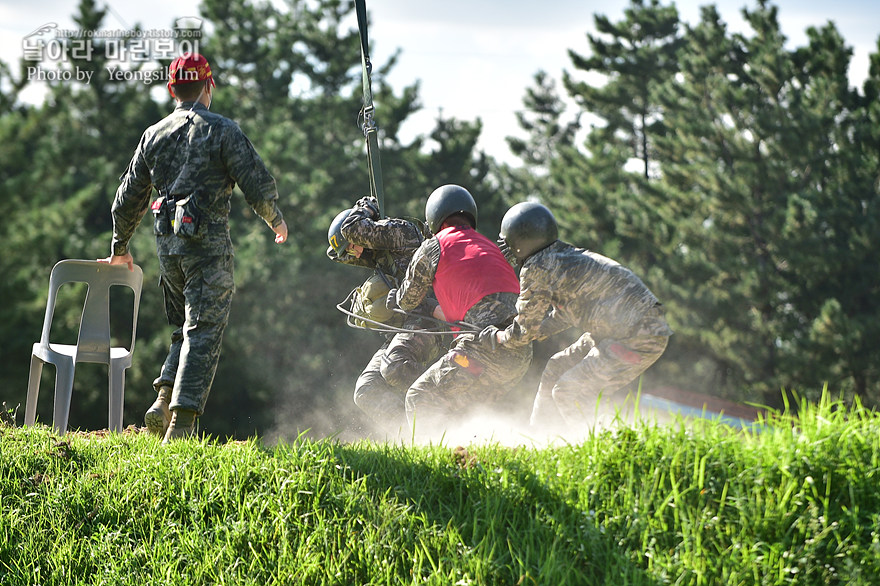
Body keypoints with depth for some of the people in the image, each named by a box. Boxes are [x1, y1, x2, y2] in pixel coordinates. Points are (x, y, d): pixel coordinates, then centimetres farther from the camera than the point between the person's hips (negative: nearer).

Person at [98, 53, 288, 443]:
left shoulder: (153, 136, 13)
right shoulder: (222, 131, -3)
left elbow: (129, 199, 19)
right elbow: (258, 183, -6)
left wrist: (120, 246, 33)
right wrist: (276, 220, 13)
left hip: (167, 242, 6)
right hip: (207, 242, -5)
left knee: (187, 328, 19)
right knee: (203, 333, -6)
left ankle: (163, 402, 2)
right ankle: (181, 423, -14)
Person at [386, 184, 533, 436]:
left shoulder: (432, 248, 6)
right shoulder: (491, 248, 24)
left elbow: (408, 300, 21)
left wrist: (394, 299, 45)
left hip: (487, 348, -7)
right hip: (521, 354, 7)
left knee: (419, 399, 4)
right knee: (452, 408, 22)